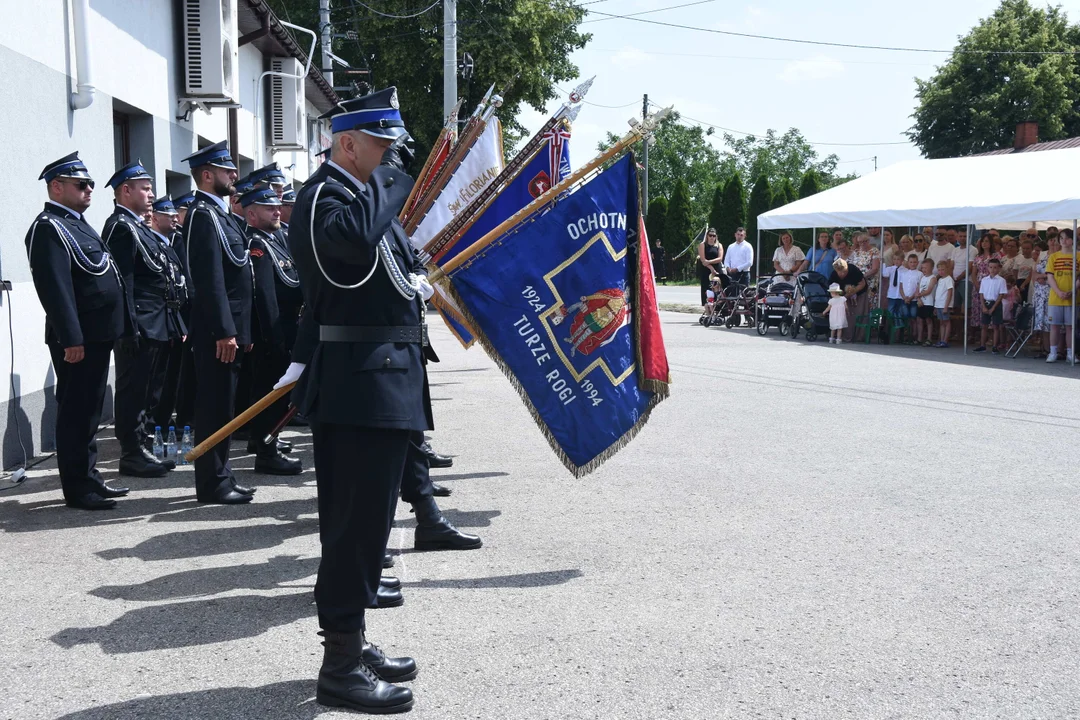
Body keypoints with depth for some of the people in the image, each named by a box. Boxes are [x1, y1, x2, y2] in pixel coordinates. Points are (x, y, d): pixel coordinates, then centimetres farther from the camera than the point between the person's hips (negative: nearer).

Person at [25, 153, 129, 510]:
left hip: (97, 335, 10)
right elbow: (55, 288, -21)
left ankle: (89, 477, 25)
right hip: (78, 339, -10)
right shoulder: (49, 227, -13)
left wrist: (114, 330, 20)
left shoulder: (76, 223, 18)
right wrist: (71, 339, -25)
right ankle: (77, 488, 4)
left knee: (89, 410, 16)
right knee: (76, 412, -3)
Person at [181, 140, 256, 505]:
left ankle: (219, 477, 22)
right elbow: (210, 279, -20)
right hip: (217, 331, -10)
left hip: (230, 328, 10)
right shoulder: (204, 214, -12)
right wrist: (225, 332, -23)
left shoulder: (220, 214, 19)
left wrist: (242, 332, 20)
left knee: (222, 407, 14)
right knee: (216, 408, -4)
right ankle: (213, 483, 2)